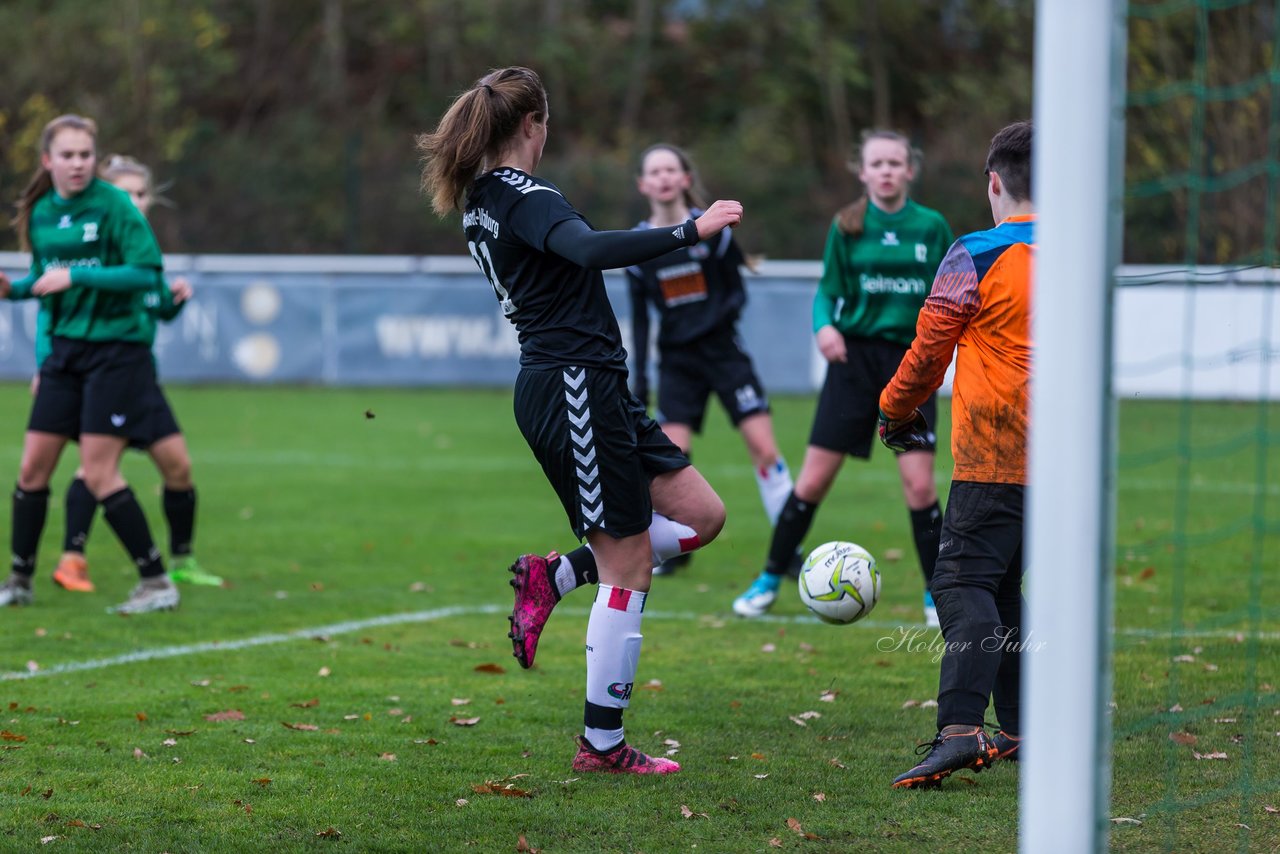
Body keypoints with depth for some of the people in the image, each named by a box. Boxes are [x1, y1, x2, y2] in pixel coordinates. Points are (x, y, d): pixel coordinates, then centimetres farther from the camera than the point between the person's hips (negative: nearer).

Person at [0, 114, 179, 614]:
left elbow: (148, 273, -18)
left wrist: (74, 277, -23)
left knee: (99, 474, -10)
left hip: (117, 350, -6)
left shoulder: (114, 206, -12)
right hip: (65, 348, 6)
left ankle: (157, 582, 0)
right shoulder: (40, 213, 6)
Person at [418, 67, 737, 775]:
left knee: (701, 515, 9)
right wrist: (690, 232, -38)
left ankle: (554, 576, 10)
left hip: (551, 389, 10)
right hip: (577, 388, -10)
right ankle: (602, 744, 2)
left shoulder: (482, 199, 13)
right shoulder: (526, 197, -15)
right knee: (629, 565, -4)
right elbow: (590, 250, -35)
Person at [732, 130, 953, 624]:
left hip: (910, 359, 0)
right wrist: (824, 325, -15)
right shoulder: (847, 227, 1)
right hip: (855, 356, 0)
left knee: (919, 485, -8)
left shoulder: (932, 227, 2)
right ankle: (770, 581, 15)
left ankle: (937, 596, 7)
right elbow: (828, 291, 4)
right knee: (813, 480, -1)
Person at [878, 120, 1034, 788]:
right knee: (1004, 588, 16)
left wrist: (897, 410, 16)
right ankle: (1024, 730, 15)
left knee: (964, 584, -10)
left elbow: (928, 350, -2)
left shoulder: (977, 257, -8)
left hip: (993, 457, -6)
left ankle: (960, 728, -26)